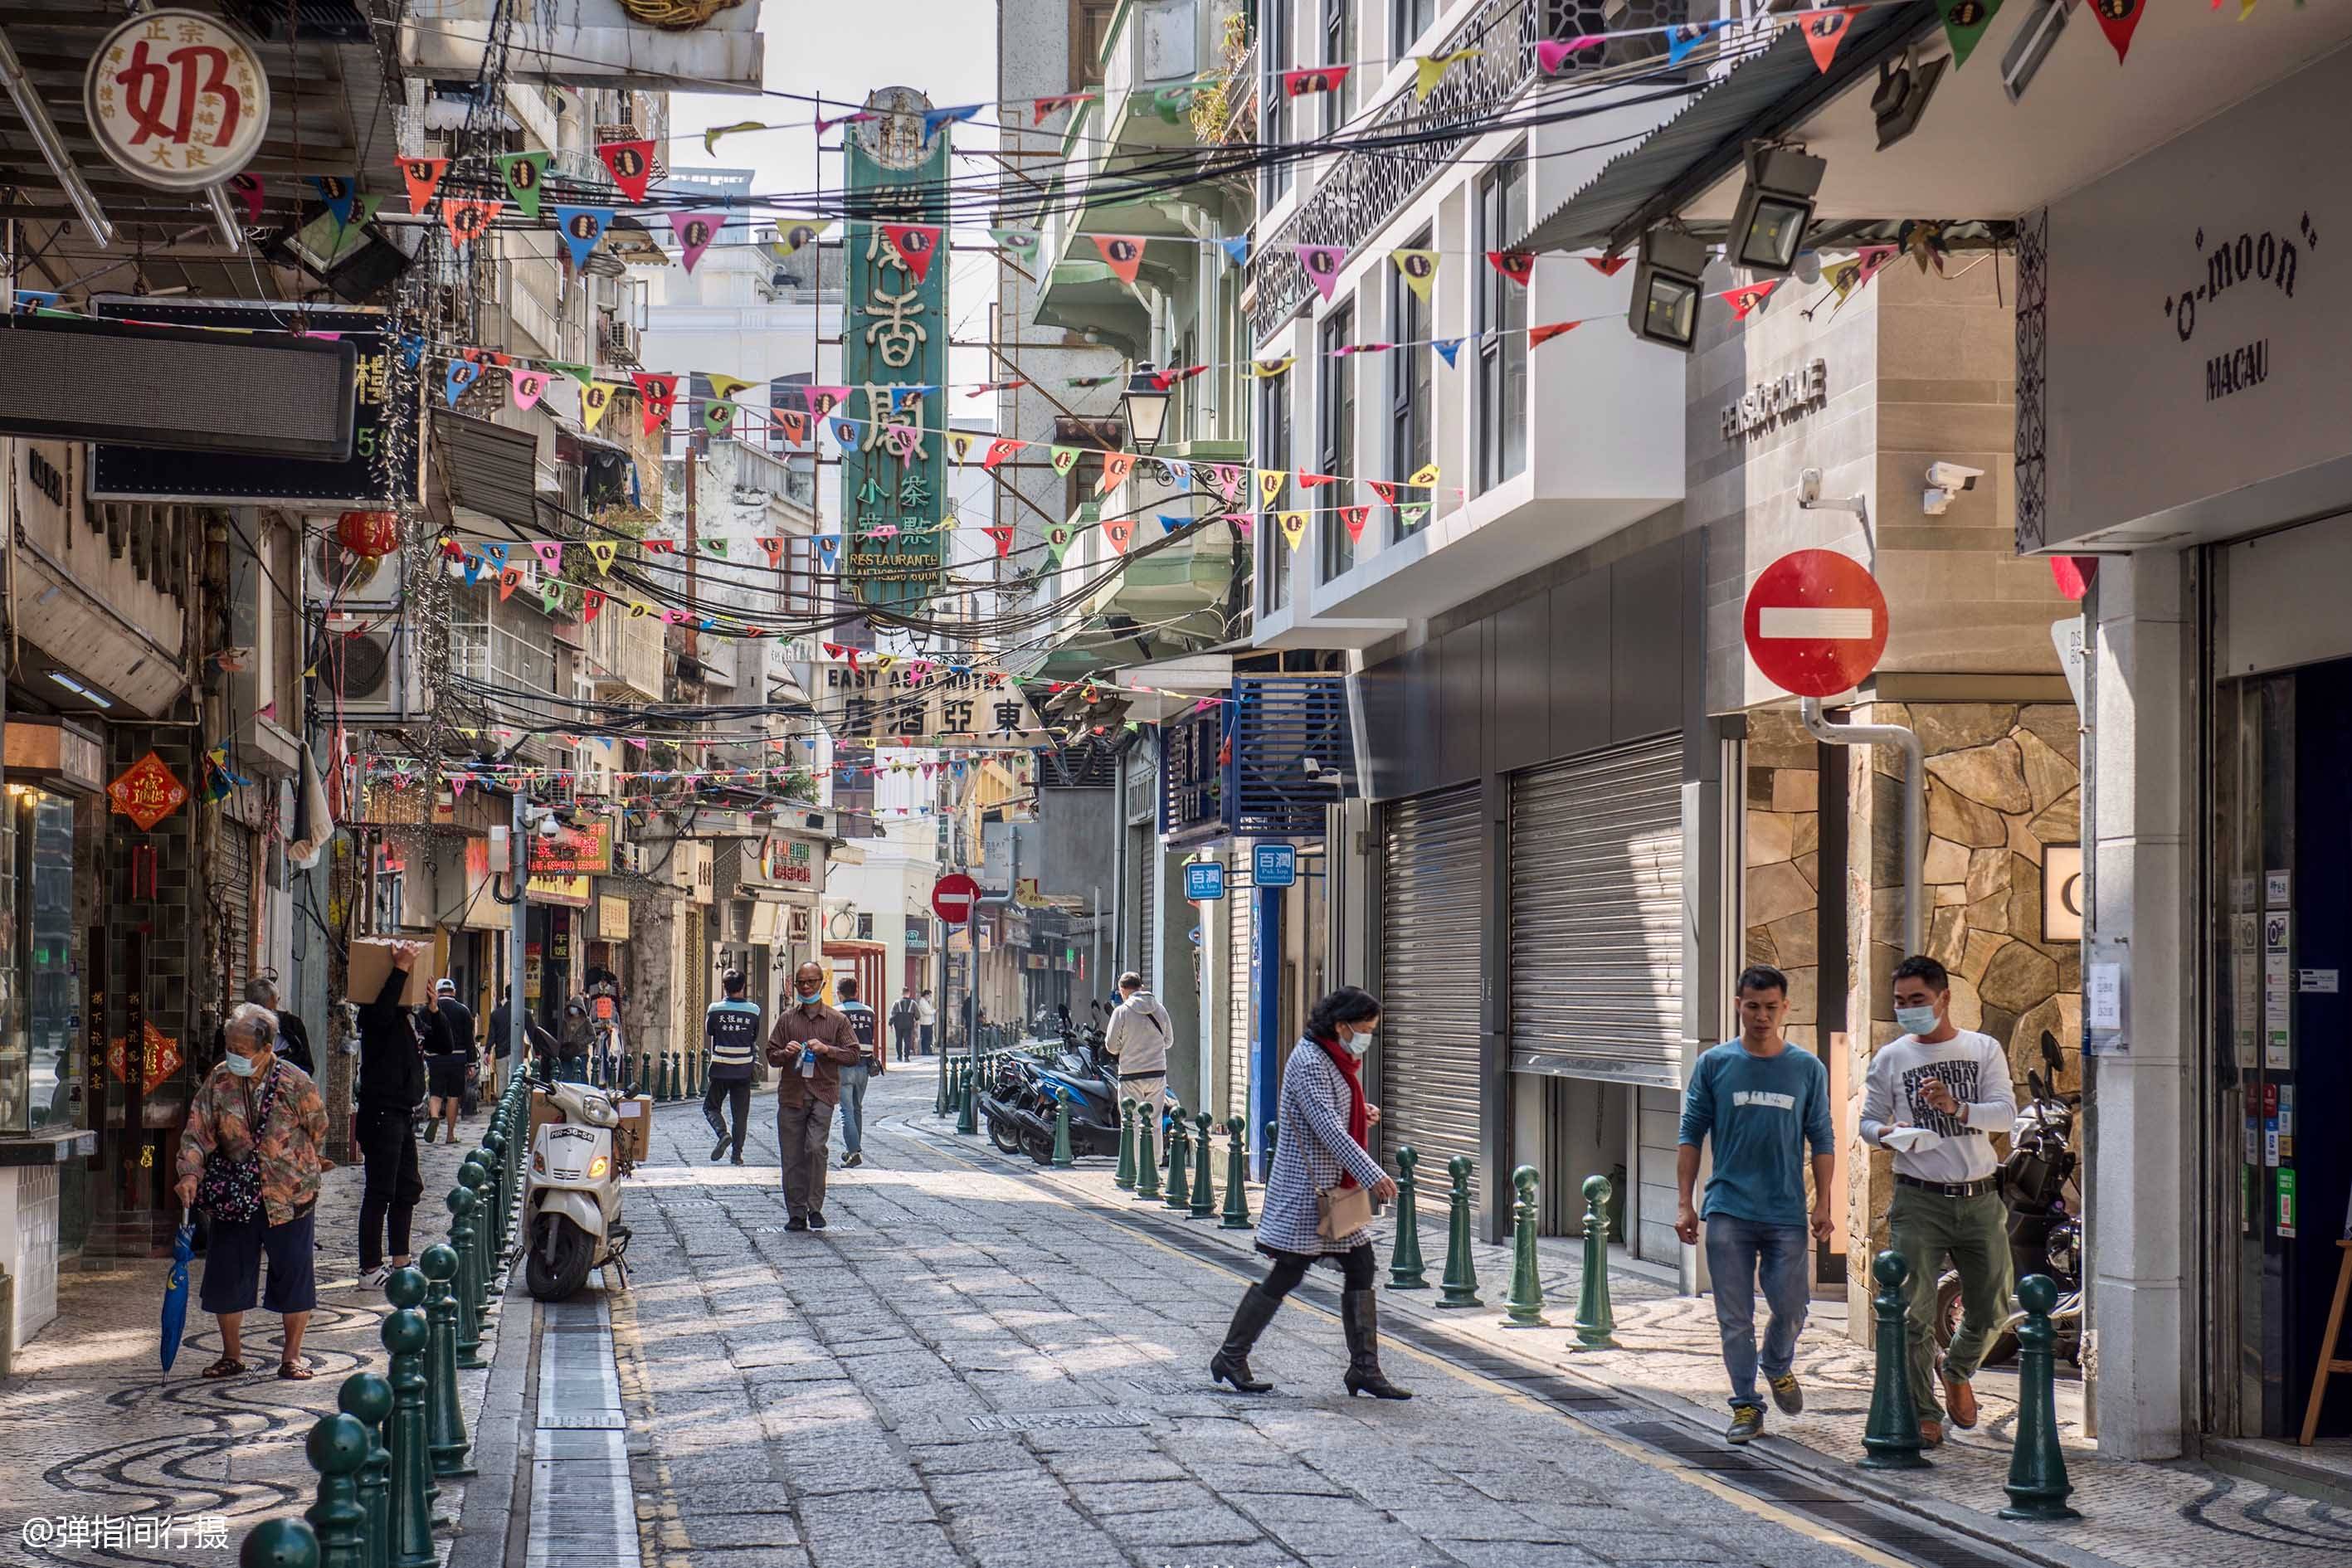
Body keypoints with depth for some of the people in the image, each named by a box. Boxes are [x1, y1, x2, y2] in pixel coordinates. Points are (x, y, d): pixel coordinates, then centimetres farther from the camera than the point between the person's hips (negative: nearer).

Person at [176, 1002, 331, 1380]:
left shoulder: (295, 1082, -11)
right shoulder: (219, 1082, -5)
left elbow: (318, 1129, 4)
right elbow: (197, 1132, -7)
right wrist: (190, 1173, -22)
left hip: (290, 1194, -2)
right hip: (234, 1194, 2)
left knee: (294, 1274, 3)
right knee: (226, 1276, 6)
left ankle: (292, 1356, 17)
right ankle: (232, 1355, 22)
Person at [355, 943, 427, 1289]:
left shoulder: (408, 1017, 15)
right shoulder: (374, 1014, -11)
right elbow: (381, 1011, -35)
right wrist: (400, 969, -31)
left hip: (402, 1115, 10)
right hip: (380, 1114, -10)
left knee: (407, 1189, 16)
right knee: (379, 1193, -7)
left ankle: (400, 1262, 25)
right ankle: (370, 1269, -2)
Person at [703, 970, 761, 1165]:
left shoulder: (715, 1009, -7)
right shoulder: (753, 1011, -3)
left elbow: (709, 1034, 4)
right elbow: (755, 1040, 8)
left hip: (720, 1069, -2)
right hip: (743, 1070, 2)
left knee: (710, 1106, 12)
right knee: (740, 1112, 9)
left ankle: (722, 1133, -12)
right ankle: (737, 1152, 7)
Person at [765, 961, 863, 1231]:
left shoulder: (836, 1020, 7)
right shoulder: (787, 1019, 12)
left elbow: (854, 1054, 3)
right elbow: (771, 1057, 15)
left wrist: (826, 1049, -12)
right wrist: (786, 1053, -7)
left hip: (823, 1093, -2)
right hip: (791, 1094, 2)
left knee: (816, 1147, -18)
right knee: (792, 1157, 3)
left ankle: (815, 1209, -7)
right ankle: (796, 1214, 11)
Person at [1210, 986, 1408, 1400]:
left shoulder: (1338, 1059, 13)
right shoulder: (1309, 1062, -18)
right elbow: (1327, 1127, -26)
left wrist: (1363, 1112, 5)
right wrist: (1372, 1174, -31)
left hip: (1336, 1186, 10)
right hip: (1306, 1185, -10)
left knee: (1361, 1269, 6)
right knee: (1287, 1274, -4)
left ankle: (1364, 1369, 11)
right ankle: (1231, 1357, 8)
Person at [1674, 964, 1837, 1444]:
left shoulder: (1808, 1069, 5)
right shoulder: (1714, 1064, 3)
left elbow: (1821, 1141, 9)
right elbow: (1691, 1135, 5)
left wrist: (1823, 1204, 1)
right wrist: (1684, 1203, -1)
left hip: (1787, 1212, 1)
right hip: (1728, 1211, 0)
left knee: (1791, 1307, 0)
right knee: (1735, 1317, 1)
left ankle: (1778, 1366, 31)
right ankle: (1746, 1406, 11)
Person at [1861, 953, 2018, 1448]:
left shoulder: (1984, 1050, 5)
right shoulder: (1890, 1059, 6)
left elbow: (2006, 1112, -6)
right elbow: (1868, 1120, 10)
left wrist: (1958, 1108, -24)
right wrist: (1886, 1134, -13)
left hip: (1980, 1199, 1)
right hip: (1919, 1200, -1)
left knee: (1991, 1308, 7)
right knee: (1915, 1312, -6)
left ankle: (1957, 1371, 36)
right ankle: (1923, 1411, 6)